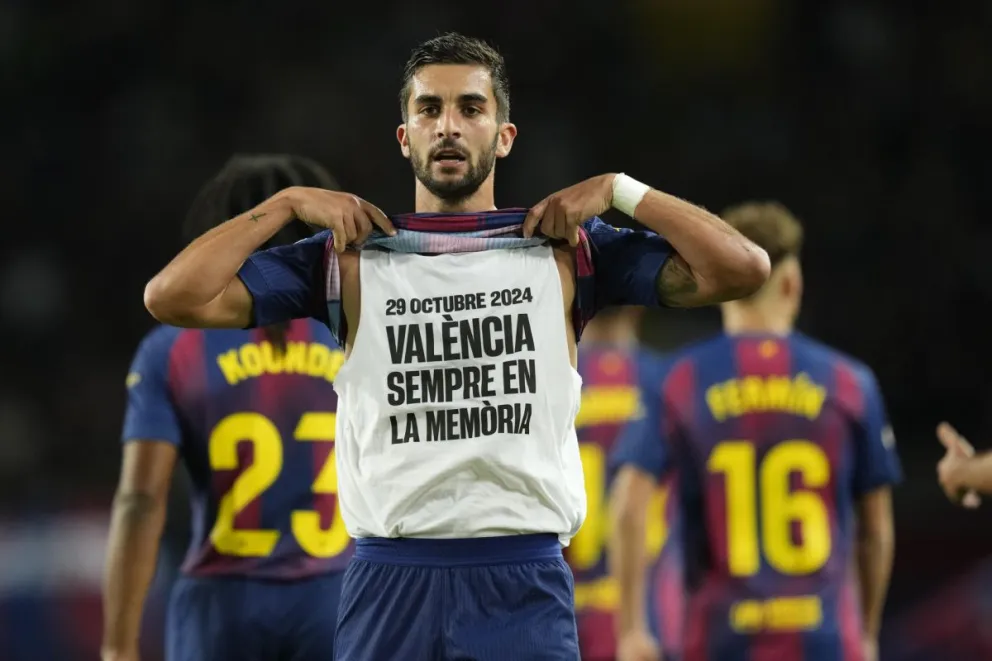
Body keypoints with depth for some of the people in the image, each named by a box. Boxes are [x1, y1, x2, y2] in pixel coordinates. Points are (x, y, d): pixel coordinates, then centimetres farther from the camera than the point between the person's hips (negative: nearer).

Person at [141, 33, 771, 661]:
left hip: (526, 583, -1)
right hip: (390, 580, 1)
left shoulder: (566, 252, 5)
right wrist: (289, 203, 0)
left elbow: (742, 269, -2)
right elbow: (172, 298, -1)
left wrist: (618, 189, -2)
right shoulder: (349, 261, 6)